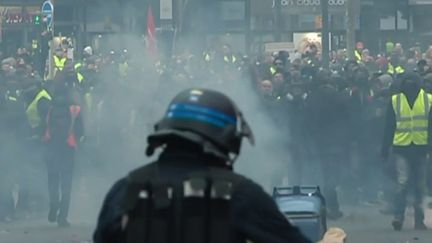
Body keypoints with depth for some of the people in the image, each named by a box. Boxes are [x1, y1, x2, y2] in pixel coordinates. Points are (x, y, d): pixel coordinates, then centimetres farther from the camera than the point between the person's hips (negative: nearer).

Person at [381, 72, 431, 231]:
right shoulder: (395, 100, 2)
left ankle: (419, 220, 13)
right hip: (401, 148, -1)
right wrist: (385, 151, 3)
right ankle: (398, 217, -11)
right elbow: (389, 127, 5)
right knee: (402, 182, -12)